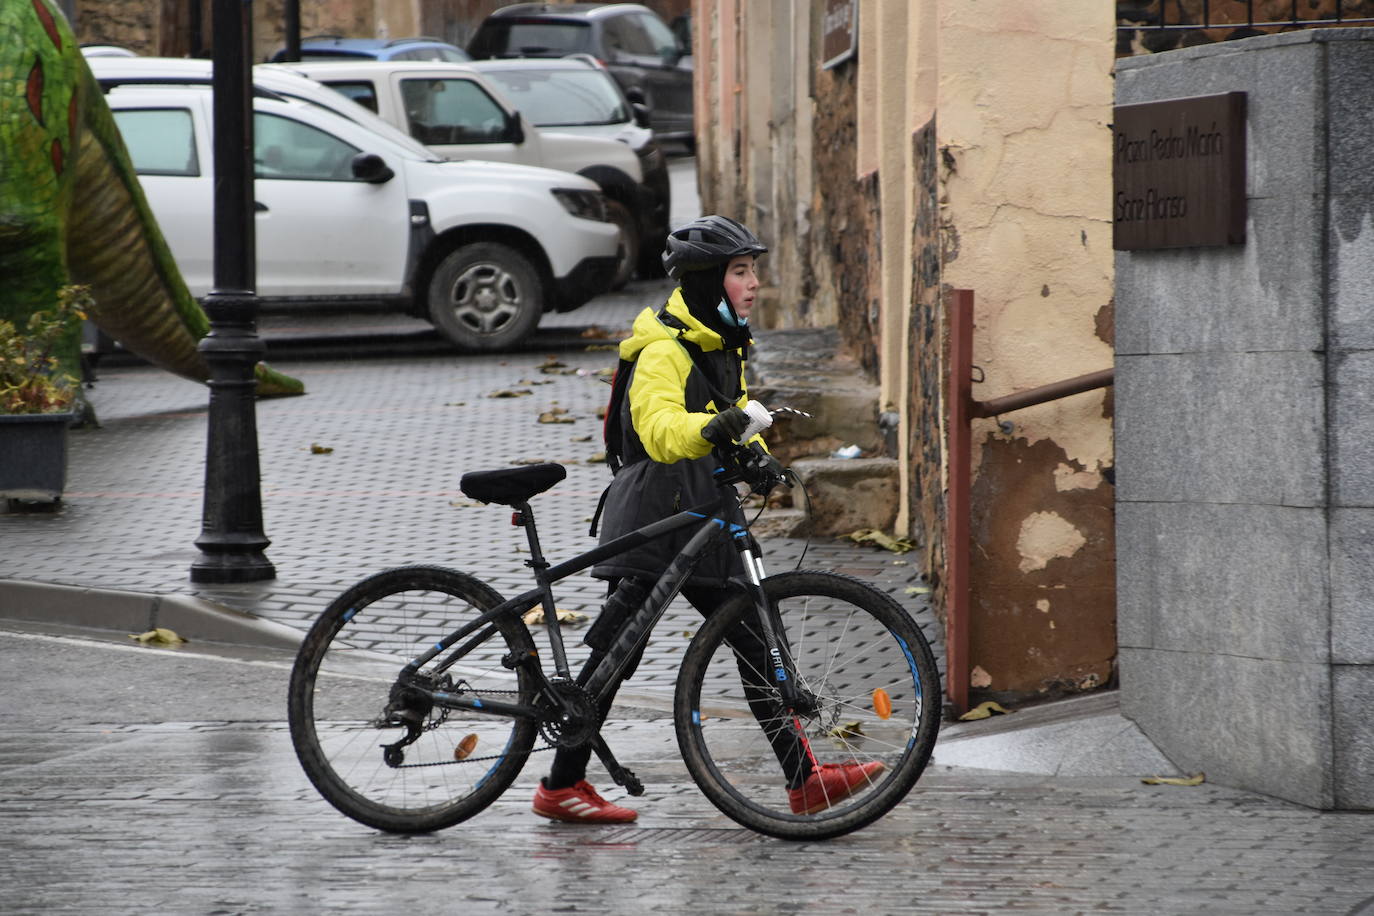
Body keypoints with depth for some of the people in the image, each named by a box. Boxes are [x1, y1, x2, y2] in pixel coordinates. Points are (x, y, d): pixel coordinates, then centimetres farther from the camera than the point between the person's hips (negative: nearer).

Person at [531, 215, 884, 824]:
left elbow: (737, 419, 18)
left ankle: (803, 779, 2)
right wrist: (711, 428, -51)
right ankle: (561, 787, 5)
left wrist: (756, 455, -5)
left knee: (752, 643, 3)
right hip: (652, 518, -9)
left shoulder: (726, 349, 15)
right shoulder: (664, 351, -15)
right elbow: (659, 428, -31)